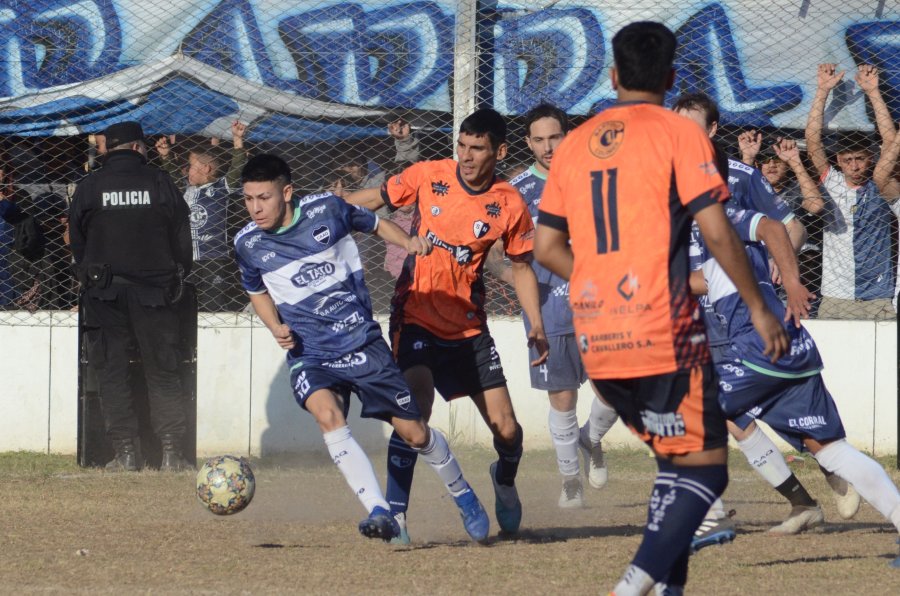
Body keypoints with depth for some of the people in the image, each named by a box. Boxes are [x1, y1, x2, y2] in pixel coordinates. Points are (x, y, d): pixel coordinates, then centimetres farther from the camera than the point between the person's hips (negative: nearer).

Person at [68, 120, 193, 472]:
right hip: (154, 291, 0)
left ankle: (126, 452, -1)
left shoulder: (88, 188, 1)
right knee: (163, 373, 4)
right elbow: (183, 240, 4)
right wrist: (175, 277, 17)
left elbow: (77, 243, 6)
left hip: (103, 293, 0)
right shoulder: (161, 184, 0)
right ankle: (172, 451, -4)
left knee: (111, 373, 5)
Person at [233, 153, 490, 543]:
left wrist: (408, 242, -6)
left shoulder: (326, 210, -7)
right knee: (328, 415, -31)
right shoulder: (247, 244, -3)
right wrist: (276, 328, 0)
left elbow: (375, 225, 13)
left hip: (363, 343, 0)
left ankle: (463, 496, 30)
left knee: (413, 432, 3)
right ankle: (379, 513, -33)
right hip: (309, 354, 0)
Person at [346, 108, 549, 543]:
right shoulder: (428, 177, -8)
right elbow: (377, 198, 8)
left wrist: (536, 326, -3)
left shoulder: (509, 205, -6)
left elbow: (521, 267, 6)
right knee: (415, 407, -24)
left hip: (468, 326, 2)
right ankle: (395, 511, -18)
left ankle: (505, 480, 37)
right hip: (416, 315, -2)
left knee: (506, 428, 1)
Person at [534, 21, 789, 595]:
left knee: (676, 462, 20)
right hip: (663, 333, -6)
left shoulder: (575, 144, 12)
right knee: (703, 467, -1)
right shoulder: (678, 132, -3)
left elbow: (547, 248, 14)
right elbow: (717, 231, -10)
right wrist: (759, 308, -2)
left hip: (597, 343, 6)